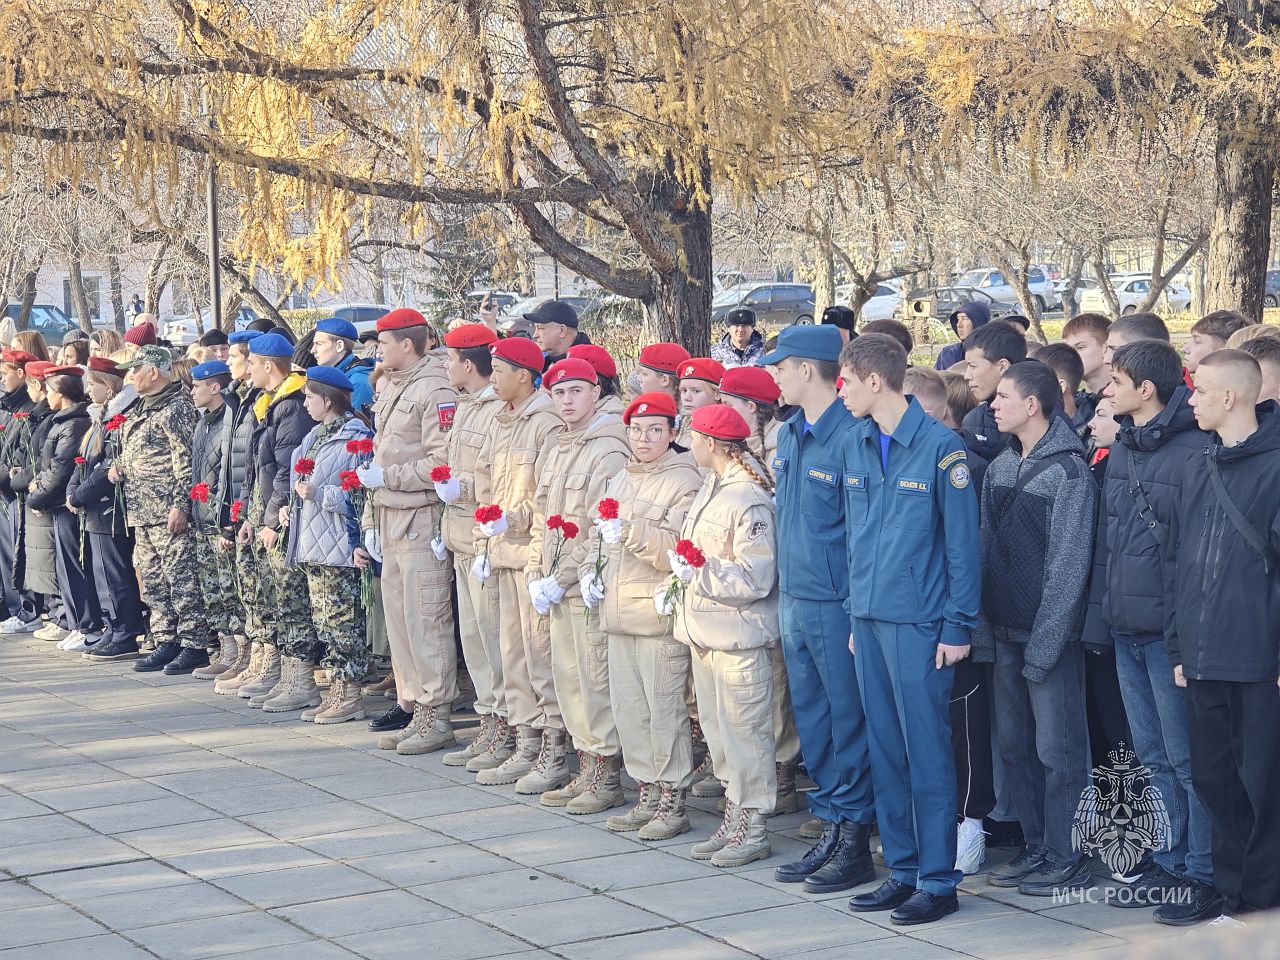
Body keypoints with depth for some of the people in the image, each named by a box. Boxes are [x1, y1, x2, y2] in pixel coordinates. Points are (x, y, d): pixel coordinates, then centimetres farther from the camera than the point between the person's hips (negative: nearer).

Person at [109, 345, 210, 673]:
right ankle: (166, 643, 17)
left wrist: (180, 505, -21)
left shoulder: (177, 408, -11)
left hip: (168, 512, -10)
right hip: (141, 511, 10)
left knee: (181, 579, -8)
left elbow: (186, 460, -16)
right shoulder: (140, 410, 19)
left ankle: (194, 645, -4)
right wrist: (118, 465, 9)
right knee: (152, 581, 11)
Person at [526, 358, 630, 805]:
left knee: (596, 678, -5)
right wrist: (535, 574, 8)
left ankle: (607, 777, 3)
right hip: (555, 586, 9)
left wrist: (562, 578, -15)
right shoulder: (559, 450, 16)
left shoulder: (609, 451, -11)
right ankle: (586, 768, 20)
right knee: (567, 676, 11)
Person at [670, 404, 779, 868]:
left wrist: (697, 573, -19)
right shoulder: (710, 487, 11)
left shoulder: (749, 500, -18)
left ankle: (752, 830, 8)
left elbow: (755, 579, -20)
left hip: (738, 638, -10)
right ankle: (733, 820, 25)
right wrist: (676, 586, 9)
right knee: (716, 730, 15)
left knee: (744, 733, -1)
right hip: (705, 632, 10)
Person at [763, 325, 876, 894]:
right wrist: (784, 584, 16)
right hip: (793, 599, 8)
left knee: (848, 718, 0)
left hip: (836, 602, -8)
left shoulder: (852, 436, -15)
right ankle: (829, 831, 21)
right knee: (811, 717, 12)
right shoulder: (789, 435, 11)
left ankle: (854, 838, 8)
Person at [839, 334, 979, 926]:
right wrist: (857, 612, 13)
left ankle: (938, 880, 6)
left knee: (926, 750, -2)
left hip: (918, 623, -6)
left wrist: (958, 627, -10)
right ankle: (903, 869, 20)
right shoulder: (855, 445, 10)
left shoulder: (939, 447, -10)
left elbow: (962, 542, -9)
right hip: (869, 619, 7)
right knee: (885, 749, 11)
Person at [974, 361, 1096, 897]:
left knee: (1058, 751, -1)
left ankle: (1067, 862, 7)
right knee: (1014, 744, 12)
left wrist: (1042, 645, -15)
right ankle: (1037, 850, 23)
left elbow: (1068, 568, -13)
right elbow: (988, 551, 11)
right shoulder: (999, 469, 10)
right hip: (1005, 632, 7)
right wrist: (985, 630, 5)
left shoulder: (1069, 473, -11)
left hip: (1051, 635, -7)